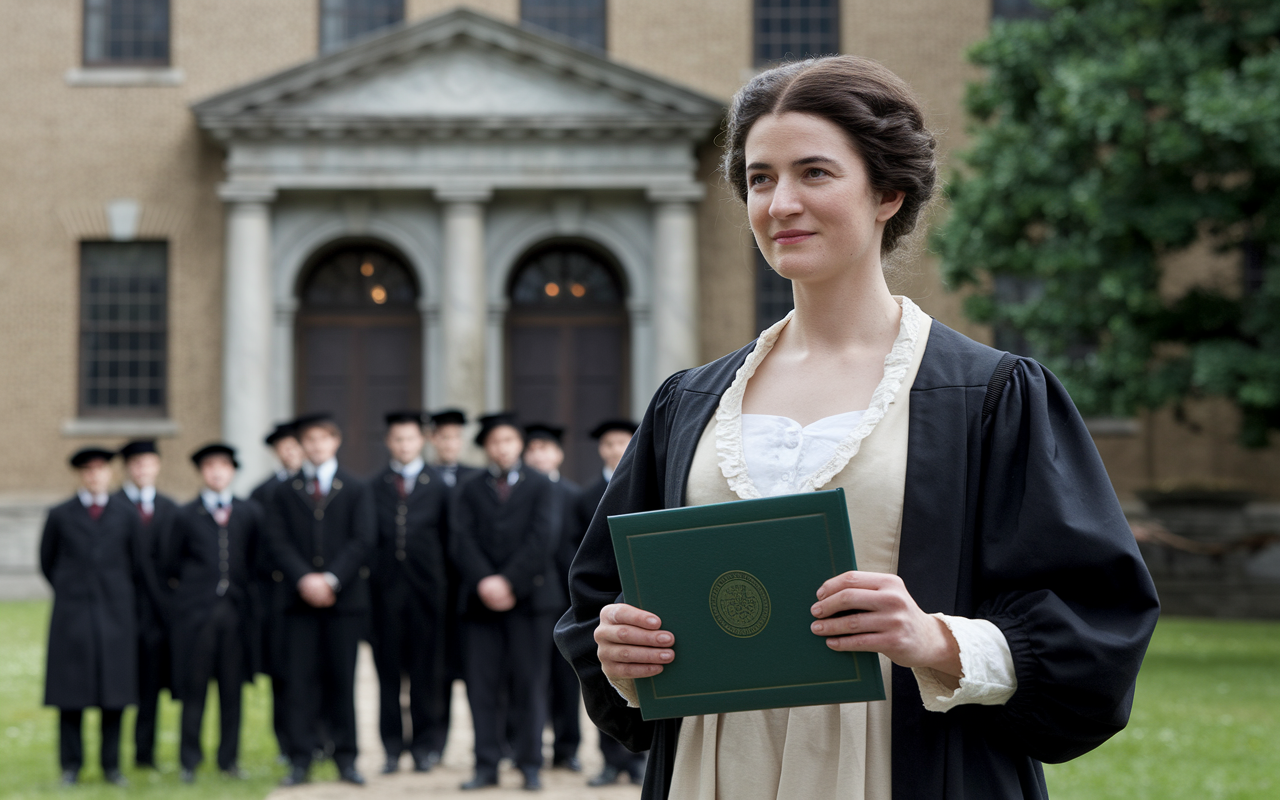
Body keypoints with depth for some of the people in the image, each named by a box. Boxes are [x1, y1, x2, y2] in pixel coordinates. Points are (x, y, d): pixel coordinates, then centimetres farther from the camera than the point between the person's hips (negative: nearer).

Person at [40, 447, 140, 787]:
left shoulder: (126, 514, 7)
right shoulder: (60, 516, 4)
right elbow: (47, 562, 13)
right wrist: (69, 592, 12)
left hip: (115, 614, 1)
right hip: (72, 615, -1)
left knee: (115, 694, 0)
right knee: (70, 694, -1)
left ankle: (111, 764, 8)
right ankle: (71, 766, 7)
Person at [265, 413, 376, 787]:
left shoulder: (356, 490, 9)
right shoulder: (285, 493, 11)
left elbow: (363, 540, 0)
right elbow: (277, 542, 2)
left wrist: (331, 579, -12)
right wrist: (304, 579, -13)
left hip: (345, 597, 0)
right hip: (300, 599, 1)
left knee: (342, 679, 2)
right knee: (300, 681, -2)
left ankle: (346, 759, 7)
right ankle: (300, 760, 1)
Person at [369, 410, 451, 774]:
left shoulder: (438, 487, 9)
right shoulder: (373, 487, 8)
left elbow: (447, 539, 8)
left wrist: (443, 584, 1)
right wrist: (368, 582, -1)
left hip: (426, 590, 0)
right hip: (385, 589, 0)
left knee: (425, 671, 1)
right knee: (388, 670, 2)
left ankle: (422, 746, 9)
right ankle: (392, 747, 8)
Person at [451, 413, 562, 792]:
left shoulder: (541, 486, 10)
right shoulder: (469, 491, 14)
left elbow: (542, 539, -2)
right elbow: (463, 541, 3)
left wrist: (509, 581, -11)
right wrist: (483, 583, -13)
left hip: (530, 595, -1)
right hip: (480, 600, 1)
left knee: (529, 685, -2)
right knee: (482, 687, -2)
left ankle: (530, 764, 4)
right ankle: (486, 765, 4)